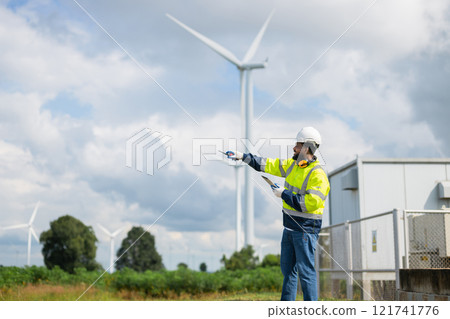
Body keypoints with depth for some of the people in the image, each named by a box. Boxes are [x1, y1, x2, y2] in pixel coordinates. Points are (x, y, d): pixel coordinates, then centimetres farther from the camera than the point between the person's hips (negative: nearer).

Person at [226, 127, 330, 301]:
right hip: (290, 227, 9)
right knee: (288, 268, 15)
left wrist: (284, 194, -18)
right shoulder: (293, 164, 9)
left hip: (305, 228, -9)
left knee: (305, 270, -7)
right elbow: (270, 164, 16)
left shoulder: (318, 175, -18)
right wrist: (242, 156, 14)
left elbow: (311, 203, -26)